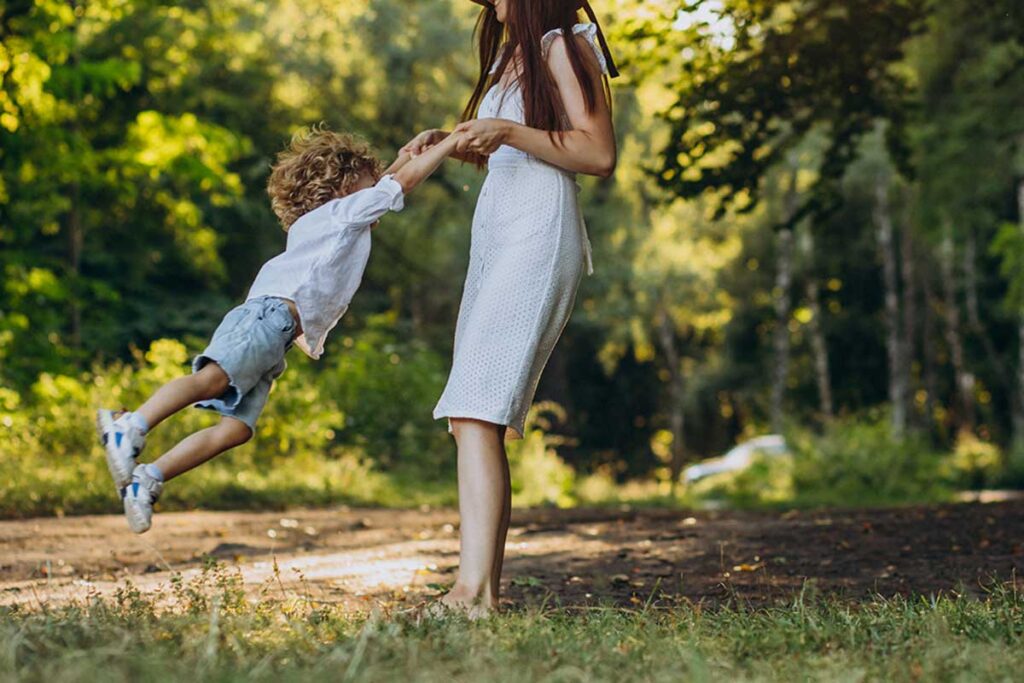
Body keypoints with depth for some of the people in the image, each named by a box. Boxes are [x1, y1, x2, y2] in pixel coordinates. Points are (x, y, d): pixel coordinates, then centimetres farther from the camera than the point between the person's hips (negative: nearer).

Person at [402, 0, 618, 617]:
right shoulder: (509, 55, 25)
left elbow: (600, 154, -12)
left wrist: (507, 132, -18)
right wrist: (448, 142, 19)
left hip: (538, 238, -9)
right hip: (494, 236, 9)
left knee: (476, 409, -22)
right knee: (479, 416, 1)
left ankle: (474, 590, -29)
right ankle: (486, 586, 0)